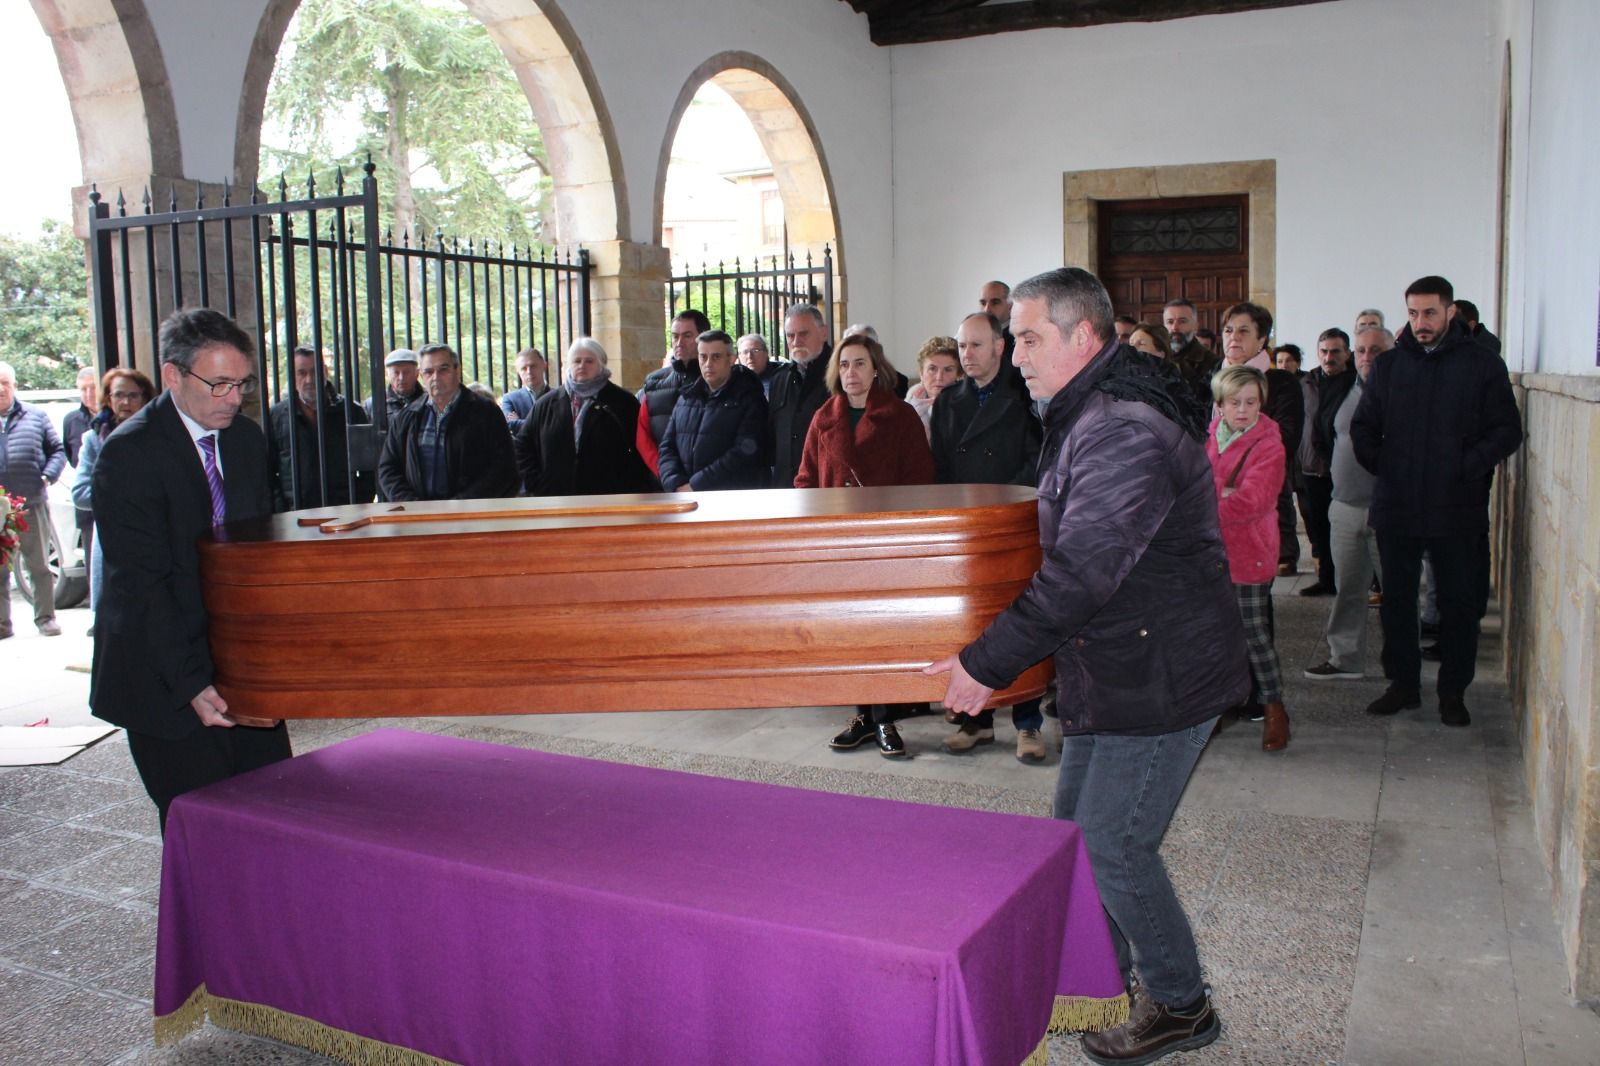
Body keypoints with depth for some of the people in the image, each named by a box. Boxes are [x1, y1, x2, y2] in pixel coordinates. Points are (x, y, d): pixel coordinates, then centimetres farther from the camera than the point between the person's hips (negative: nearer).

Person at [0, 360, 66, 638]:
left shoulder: (36, 416, 7)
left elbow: (58, 451, 7)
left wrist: (47, 477, -8)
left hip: (33, 507, -1)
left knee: (40, 567, 7)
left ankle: (45, 618, 16)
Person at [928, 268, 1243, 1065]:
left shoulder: (1125, 431, -25)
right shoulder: (1089, 415, 10)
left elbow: (1081, 573, -31)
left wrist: (988, 662, -27)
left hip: (1163, 679, -10)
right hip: (1116, 671, 10)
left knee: (1113, 847, -2)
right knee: (1076, 826, 17)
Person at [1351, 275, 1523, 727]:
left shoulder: (1483, 364, 0)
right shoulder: (1388, 365, 8)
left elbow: (1507, 431, -2)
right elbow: (1363, 427, 11)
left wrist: (1466, 468, -13)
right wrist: (1382, 466, -3)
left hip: (1459, 509, -2)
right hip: (1396, 508, 2)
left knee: (1460, 604, 6)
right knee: (1396, 601, 10)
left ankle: (1453, 692, 20)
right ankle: (1403, 684, 24)